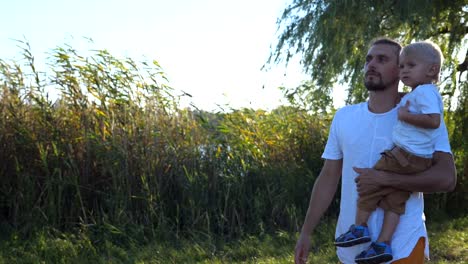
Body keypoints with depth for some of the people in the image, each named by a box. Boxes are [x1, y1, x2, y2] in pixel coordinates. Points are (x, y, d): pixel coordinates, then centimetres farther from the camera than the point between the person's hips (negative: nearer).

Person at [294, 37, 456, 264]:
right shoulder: (343, 117, 6)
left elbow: (446, 178, -17)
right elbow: (328, 177, 10)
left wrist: (383, 179, -22)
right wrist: (306, 232, 6)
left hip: (402, 245, -4)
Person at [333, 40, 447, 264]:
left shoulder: (424, 91, -13)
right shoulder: (419, 93, 18)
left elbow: (433, 120, -26)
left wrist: (405, 116, -18)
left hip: (405, 155, -9)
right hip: (419, 160, 9)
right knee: (394, 201, 7)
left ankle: (360, 228, 9)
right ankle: (383, 244, 4)